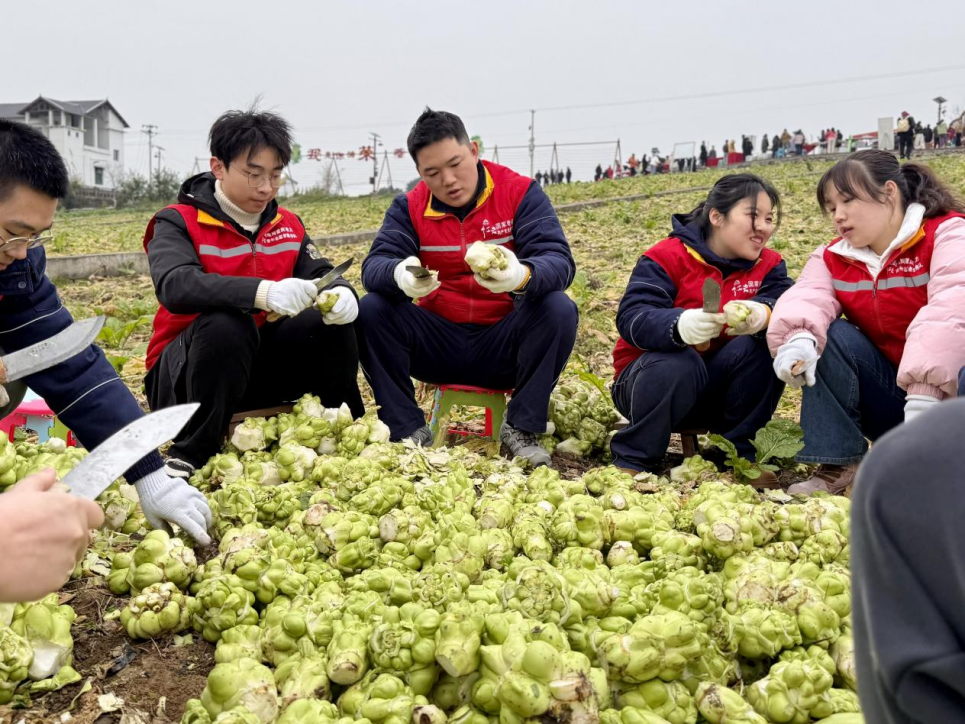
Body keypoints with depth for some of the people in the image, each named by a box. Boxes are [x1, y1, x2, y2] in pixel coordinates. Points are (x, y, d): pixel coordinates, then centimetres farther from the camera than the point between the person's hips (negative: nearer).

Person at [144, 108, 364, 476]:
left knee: (330, 321, -16)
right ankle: (189, 456, -22)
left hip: (259, 365, 5)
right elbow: (174, 286, -30)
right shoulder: (178, 222, -10)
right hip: (181, 375, -4)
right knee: (225, 324, -35)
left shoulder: (288, 225, 7)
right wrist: (262, 292, -46)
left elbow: (320, 273, -2)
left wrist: (341, 292, -29)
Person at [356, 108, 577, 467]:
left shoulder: (520, 192, -5)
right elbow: (374, 266, -13)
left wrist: (524, 276, -42)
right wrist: (399, 275, -38)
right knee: (371, 310, -20)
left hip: (505, 345, -1)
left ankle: (521, 427, -13)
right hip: (438, 348, 2)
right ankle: (408, 429, -10)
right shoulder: (409, 207, 1)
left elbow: (559, 262, -18)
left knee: (559, 309, -28)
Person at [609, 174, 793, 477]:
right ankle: (632, 458, -15)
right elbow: (631, 318, -27)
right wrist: (679, 325, -50)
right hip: (656, 374, -3)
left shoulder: (768, 265, 2)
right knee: (677, 363, -36)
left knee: (765, 345, -23)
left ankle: (736, 451, -8)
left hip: (718, 387, 4)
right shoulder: (667, 257, -13)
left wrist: (763, 313, -45)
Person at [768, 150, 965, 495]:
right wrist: (798, 337, -41)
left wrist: (925, 391, -41)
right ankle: (838, 465, -17)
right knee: (830, 335, -18)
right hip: (889, 393, 5)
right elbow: (807, 297, -17)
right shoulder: (834, 257, 6)